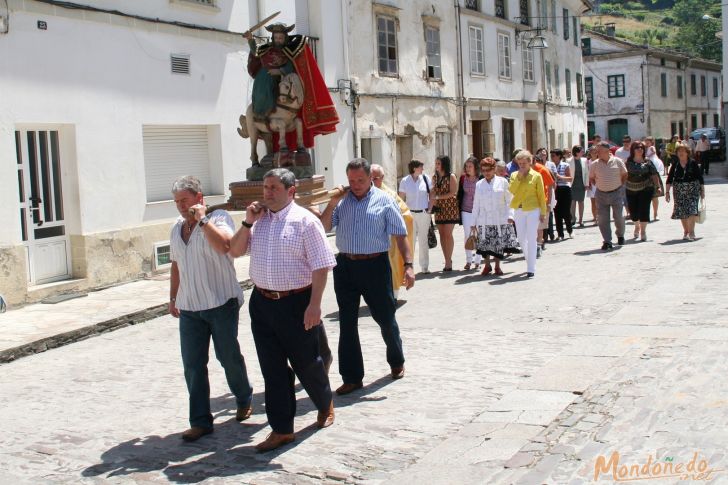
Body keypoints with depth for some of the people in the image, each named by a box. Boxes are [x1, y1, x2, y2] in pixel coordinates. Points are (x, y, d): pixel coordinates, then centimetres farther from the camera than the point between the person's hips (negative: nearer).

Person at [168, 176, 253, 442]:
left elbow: (224, 245, -30)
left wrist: (202, 219, -25)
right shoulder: (177, 228, 13)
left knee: (229, 357, 7)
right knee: (192, 365, 1)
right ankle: (200, 421, 9)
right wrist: (173, 297, 22)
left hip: (221, 303, -5)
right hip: (189, 308, 5)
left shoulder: (219, 218, -8)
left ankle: (244, 400, 33)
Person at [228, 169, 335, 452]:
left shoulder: (304, 221, -10)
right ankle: (282, 429, 18)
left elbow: (321, 266, -12)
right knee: (272, 368, 8)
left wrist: (314, 305, -18)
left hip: (296, 303, -5)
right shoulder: (258, 220, 8)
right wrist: (248, 222, -3)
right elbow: (235, 251, 10)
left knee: (306, 362, 10)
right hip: (262, 302, 5)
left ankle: (325, 405, 38)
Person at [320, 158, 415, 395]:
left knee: (386, 318, 9)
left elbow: (400, 235, -2)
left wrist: (408, 265, -10)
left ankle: (397, 362, 35)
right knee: (347, 323, 6)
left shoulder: (383, 200, -1)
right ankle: (352, 377, 16)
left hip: (375, 265, -3)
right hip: (345, 266, 3)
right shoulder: (341, 201, 7)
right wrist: (332, 204, -9)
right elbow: (323, 228, 2)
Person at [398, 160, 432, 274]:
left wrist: (430, 209, -1)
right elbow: (401, 199, 1)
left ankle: (425, 266, 17)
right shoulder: (405, 181, -2)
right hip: (410, 214, -1)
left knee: (423, 240, 7)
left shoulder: (426, 179, 1)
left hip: (424, 213, 1)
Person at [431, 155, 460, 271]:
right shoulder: (434, 177, 11)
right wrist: (432, 199, -8)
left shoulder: (451, 177, -6)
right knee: (442, 234, 5)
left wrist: (437, 197, -16)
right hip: (439, 209, 6)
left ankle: (448, 262, -3)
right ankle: (448, 260, 13)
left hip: (450, 208, -6)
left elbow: (453, 193, -13)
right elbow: (432, 192, 13)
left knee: (447, 234, -8)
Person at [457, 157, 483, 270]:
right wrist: (459, 209, 6)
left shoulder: (481, 179, -5)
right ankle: (468, 260, 9)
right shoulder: (463, 178, 4)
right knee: (467, 235, 3)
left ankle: (477, 260, 12)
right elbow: (460, 194, 9)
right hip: (466, 211, 2)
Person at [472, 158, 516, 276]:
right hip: (484, 220, 1)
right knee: (484, 243, 0)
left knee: (500, 243, 1)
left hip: (500, 219, -1)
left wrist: (510, 215, -8)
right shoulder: (479, 184, 8)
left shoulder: (502, 182, 3)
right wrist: (473, 222, 8)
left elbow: (509, 200, 2)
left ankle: (497, 266, 16)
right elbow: (476, 204, 10)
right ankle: (487, 265, 19)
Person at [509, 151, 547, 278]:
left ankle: (531, 269, -3)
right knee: (521, 239, 10)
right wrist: (519, 177, -12)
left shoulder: (536, 176, -1)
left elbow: (541, 195, 1)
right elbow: (511, 190, -8)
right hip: (518, 210, 4)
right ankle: (530, 261, 30)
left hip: (532, 210, -4)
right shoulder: (514, 175, 8)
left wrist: (543, 212, 0)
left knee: (531, 240, -5)